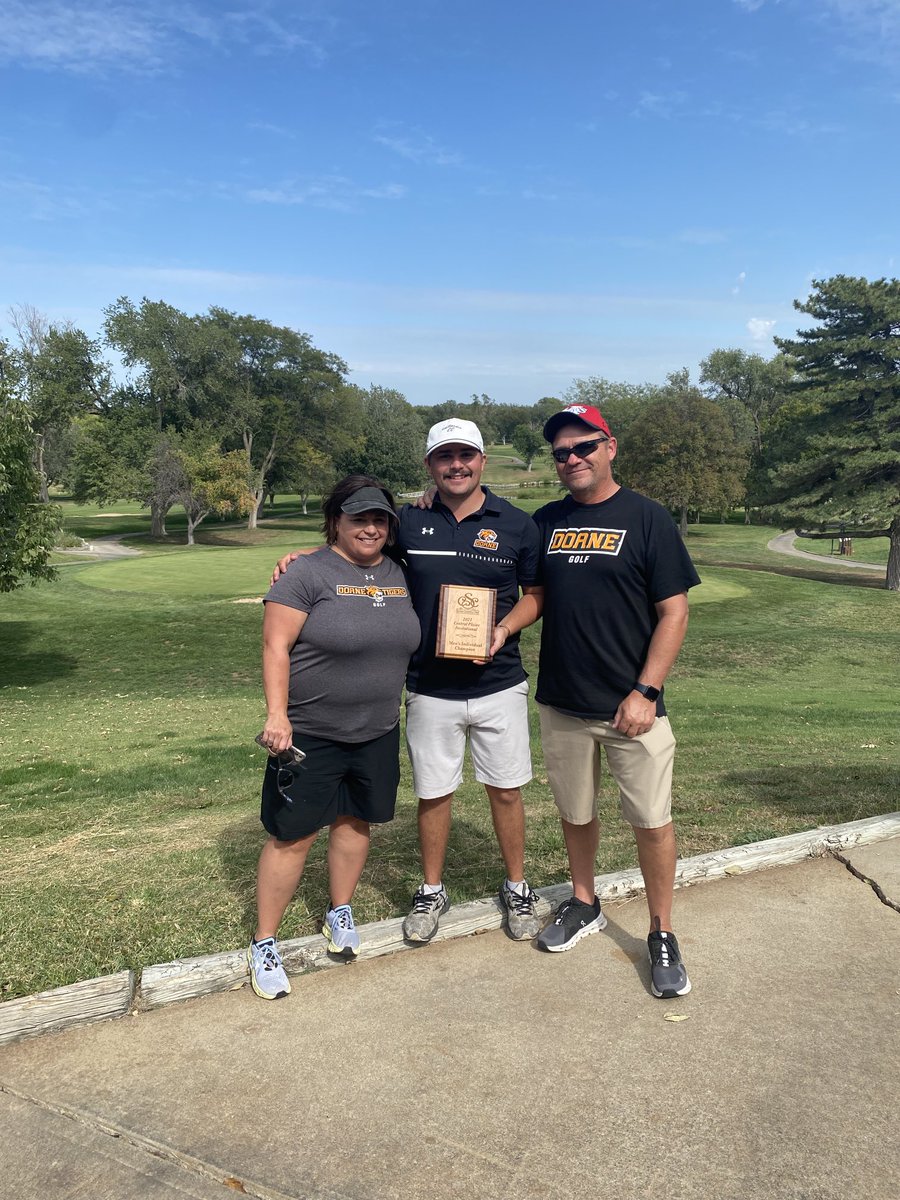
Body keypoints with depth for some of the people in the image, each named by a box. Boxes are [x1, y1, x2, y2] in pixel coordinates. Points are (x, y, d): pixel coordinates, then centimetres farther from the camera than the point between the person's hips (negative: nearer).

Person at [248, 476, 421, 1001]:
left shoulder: (400, 575, 7)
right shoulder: (309, 573, -12)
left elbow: (412, 639, 22)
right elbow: (276, 647, -15)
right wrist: (277, 715, -20)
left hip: (377, 733, 6)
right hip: (309, 733, -5)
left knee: (355, 820, 16)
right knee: (293, 835, 1)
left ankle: (340, 914, 37)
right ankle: (265, 944, 18)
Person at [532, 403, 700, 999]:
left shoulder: (646, 517, -5)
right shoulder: (547, 520, 7)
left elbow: (674, 611, -7)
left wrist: (645, 692, -14)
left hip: (631, 704, -3)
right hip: (562, 703, 4)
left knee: (652, 821, 4)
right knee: (575, 813, 16)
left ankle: (662, 934, 23)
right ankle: (584, 905, 37)